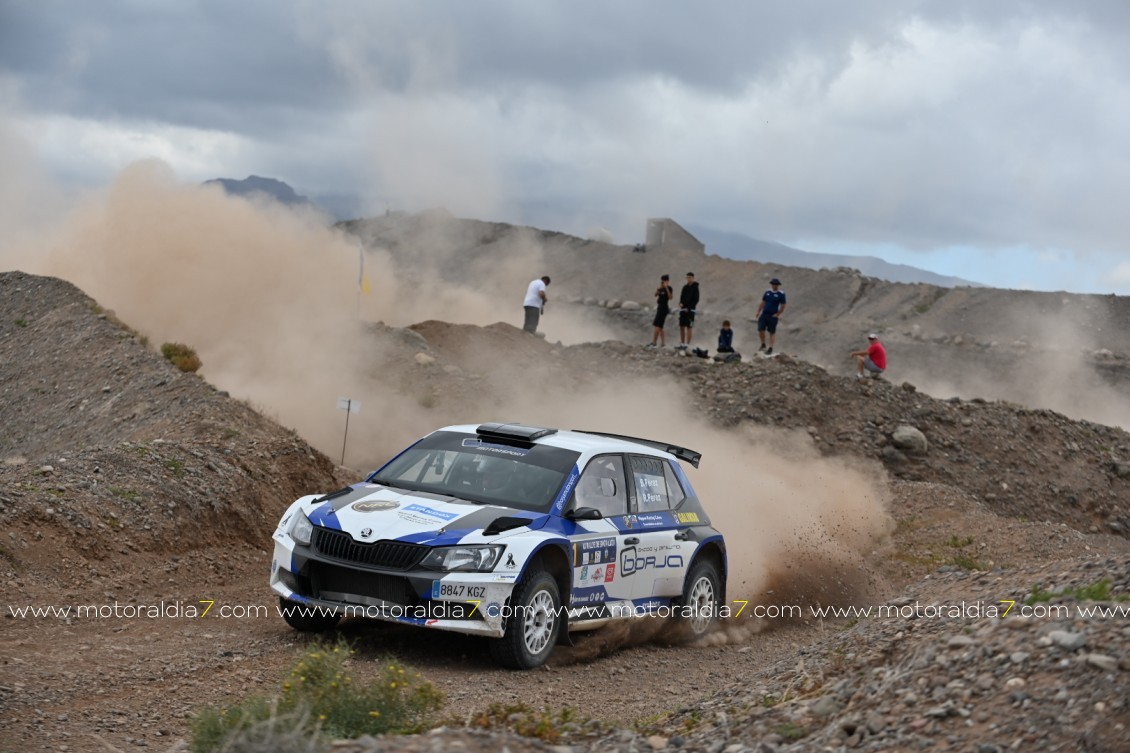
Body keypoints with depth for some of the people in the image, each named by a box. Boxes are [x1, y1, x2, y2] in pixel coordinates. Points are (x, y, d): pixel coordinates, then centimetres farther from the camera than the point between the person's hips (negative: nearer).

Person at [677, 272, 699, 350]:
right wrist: (681, 303, -7)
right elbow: (681, 297, 15)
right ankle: (682, 344, 13)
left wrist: (688, 308, -14)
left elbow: (696, 300, -8)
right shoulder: (685, 287, 14)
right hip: (683, 309, 6)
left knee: (689, 327, -6)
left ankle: (687, 344, -6)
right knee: (682, 327, 6)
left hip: (690, 310, -6)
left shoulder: (695, 288, -3)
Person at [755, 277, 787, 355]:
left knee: (772, 332, 3)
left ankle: (770, 349, 10)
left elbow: (783, 306, -7)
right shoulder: (767, 292, 9)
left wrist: (777, 314, -11)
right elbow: (762, 303, 15)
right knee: (761, 330, 0)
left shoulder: (781, 294, -7)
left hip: (773, 316, -5)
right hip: (764, 314, 5)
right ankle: (763, 345, 22)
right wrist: (758, 311, 8)